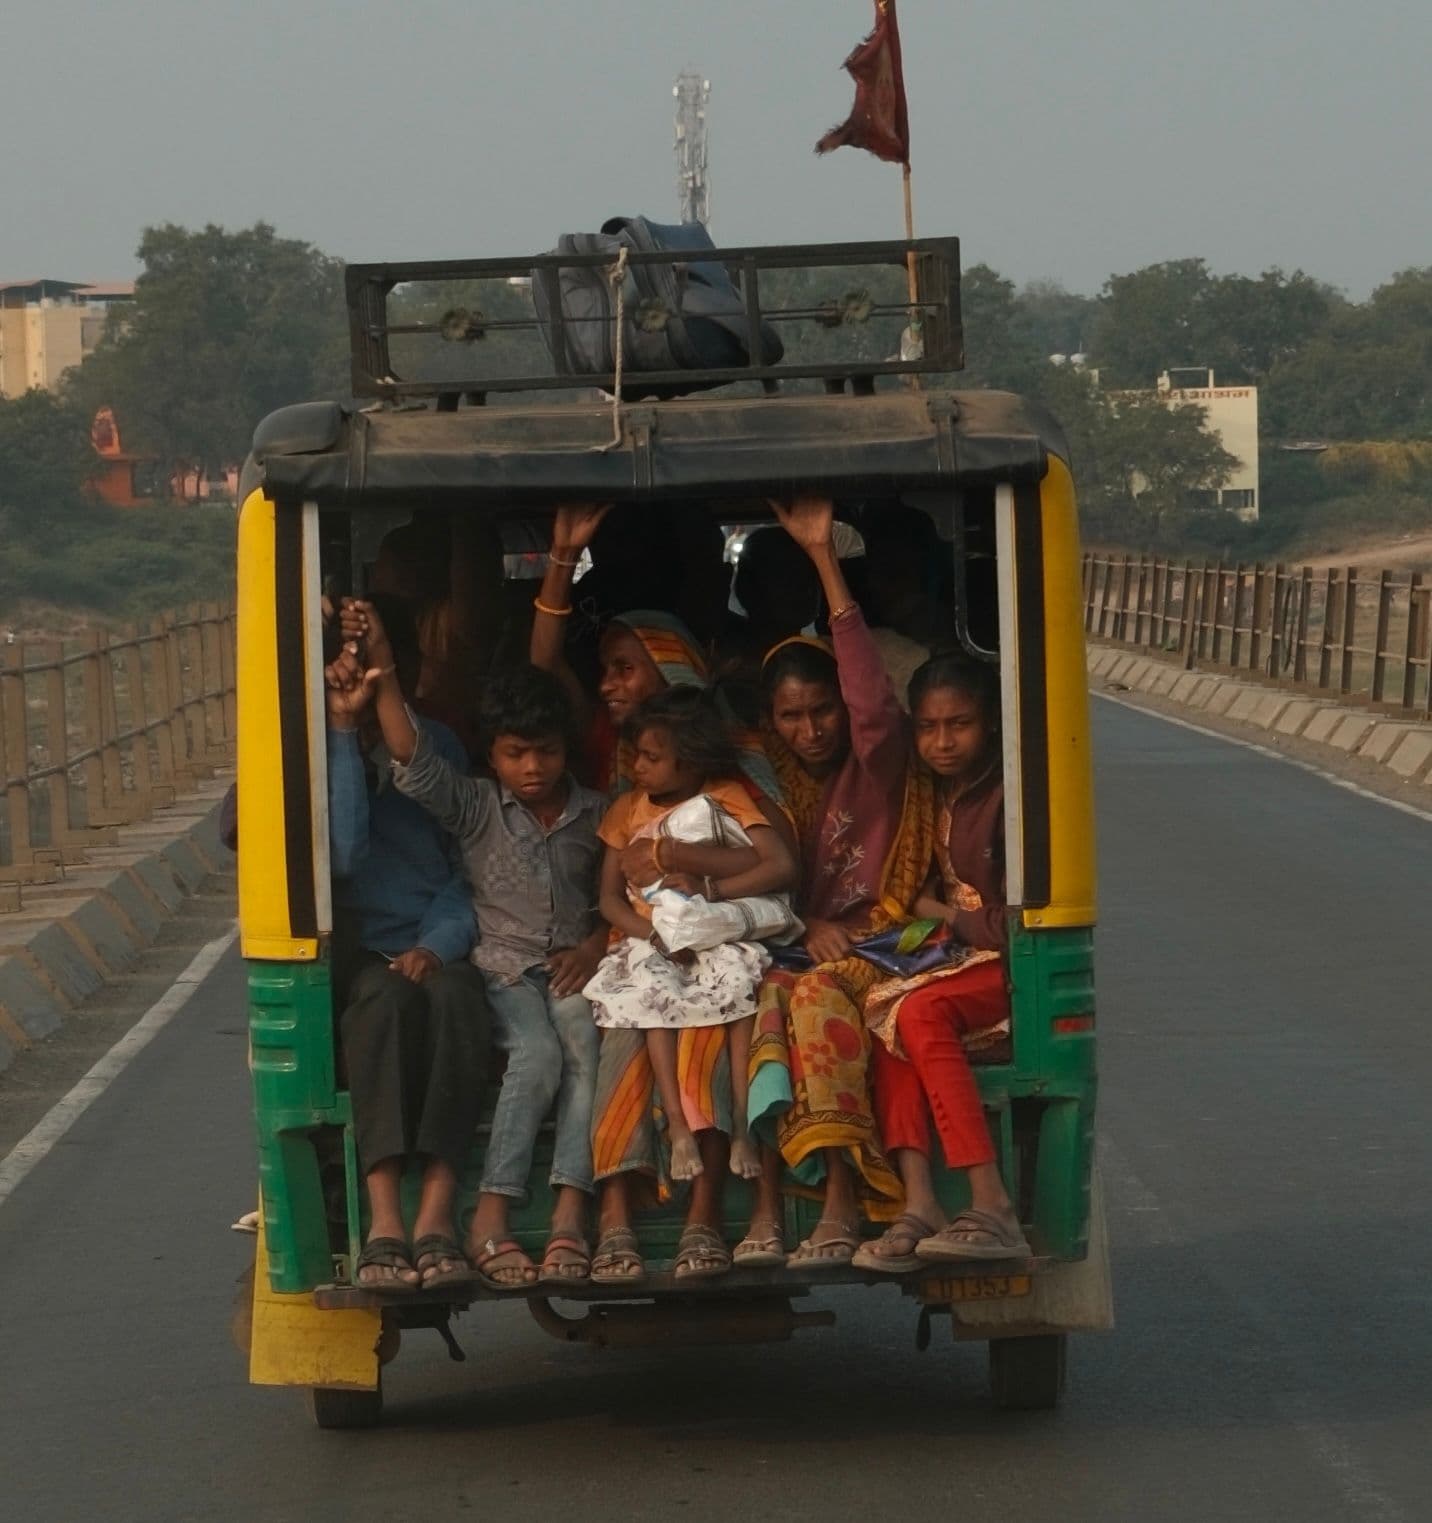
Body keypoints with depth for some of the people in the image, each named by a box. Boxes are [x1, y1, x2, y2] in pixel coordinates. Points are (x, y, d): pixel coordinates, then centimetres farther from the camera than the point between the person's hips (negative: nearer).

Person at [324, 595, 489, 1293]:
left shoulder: (437, 745, 12)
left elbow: (464, 868, 8)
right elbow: (344, 852, -14)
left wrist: (437, 945, -11)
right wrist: (343, 735, -14)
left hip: (434, 949, 2)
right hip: (355, 956, -2)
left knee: (454, 995, -34)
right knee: (386, 996, -36)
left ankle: (436, 1216, -44)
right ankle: (384, 1221, -47)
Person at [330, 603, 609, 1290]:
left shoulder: (595, 815, 13)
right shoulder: (477, 808, 6)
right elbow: (415, 766, -9)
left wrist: (597, 945, -4)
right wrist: (383, 678, -20)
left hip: (572, 968, 1)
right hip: (504, 969, -1)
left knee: (587, 1046, -32)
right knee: (537, 1052, -32)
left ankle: (570, 1212, -40)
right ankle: (490, 1219, -35)